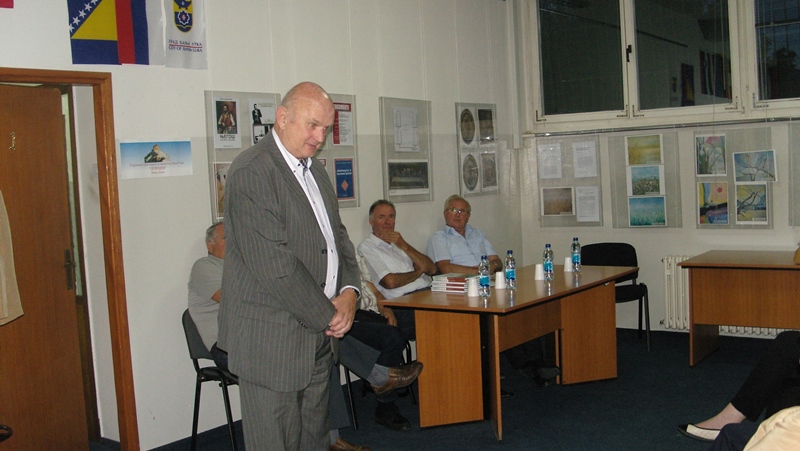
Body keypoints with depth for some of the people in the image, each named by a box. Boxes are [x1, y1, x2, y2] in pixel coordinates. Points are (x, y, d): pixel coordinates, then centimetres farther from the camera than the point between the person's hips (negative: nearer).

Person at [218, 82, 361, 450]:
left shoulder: (315, 170, 15)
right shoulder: (252, 171, -16)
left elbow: (337, 236, 18)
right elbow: (273, 263, -22)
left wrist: (349, 291, -1)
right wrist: (327, 315, -13)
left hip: (319, 333, 8)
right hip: (272, 338, -8)